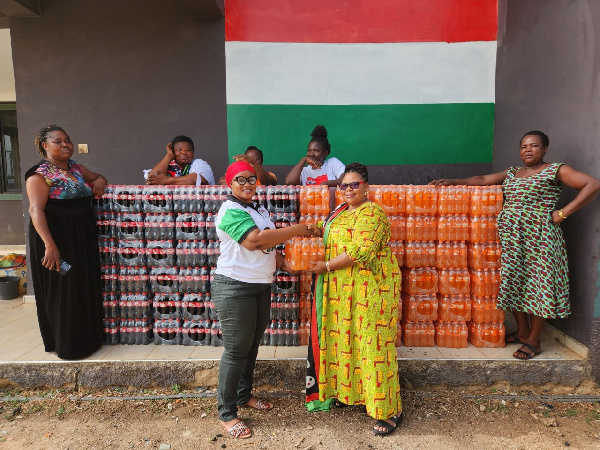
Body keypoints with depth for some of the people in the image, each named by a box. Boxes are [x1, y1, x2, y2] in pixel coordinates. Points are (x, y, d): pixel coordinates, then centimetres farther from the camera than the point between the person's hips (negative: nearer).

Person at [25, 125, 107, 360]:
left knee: (85, 289, 14)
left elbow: (98, 177, 29)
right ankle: (64, 344, 17)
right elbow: (36, 210, -20)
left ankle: (86, 337, 29)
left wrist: (99, 180, 3)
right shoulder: (39, 174, -11)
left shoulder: (76, 168, 11)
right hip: (56, 239, -7)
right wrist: (49, 245, -30)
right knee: (61, 292, 3)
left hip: (83, 238, 7)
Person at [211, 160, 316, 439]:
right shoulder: (231, 211, -15)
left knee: (252, 345, 18)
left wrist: (278, 258, 0)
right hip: (235, 288, -8)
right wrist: (296, 230, -22)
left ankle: (244, 395, 36)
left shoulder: (259, 210, 13)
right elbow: (255, 240, -28)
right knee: (236, 350, 0)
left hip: (261, 287, 8)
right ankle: (226, 414, 15)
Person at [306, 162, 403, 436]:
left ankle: (389, 411, 9)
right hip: (342, 290, 8)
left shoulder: (371, 213, -12)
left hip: (370, 290, -8)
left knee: (372, 344, -4)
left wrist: (326, 266, -15)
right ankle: (347, 392, 32)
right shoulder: (341, 211, 16)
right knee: (345, 340, 14)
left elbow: (360, 252, -22)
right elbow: (332, 242, 29)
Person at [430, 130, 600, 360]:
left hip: (538, 237, -6)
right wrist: (452, 181, 5)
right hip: (510, 236, 6)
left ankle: (533, 341, 12)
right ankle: (522, 332, 26)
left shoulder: (556, 170, -1)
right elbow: (483, 179, 15)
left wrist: (563, 213, -13)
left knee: (537, 287, 0)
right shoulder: (512, 173, 17)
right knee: (514, 284, 10)